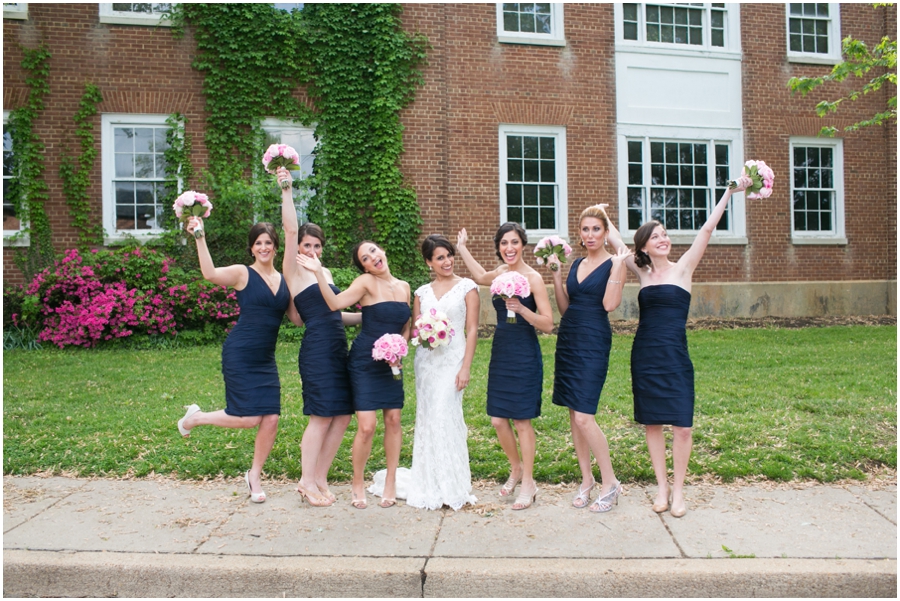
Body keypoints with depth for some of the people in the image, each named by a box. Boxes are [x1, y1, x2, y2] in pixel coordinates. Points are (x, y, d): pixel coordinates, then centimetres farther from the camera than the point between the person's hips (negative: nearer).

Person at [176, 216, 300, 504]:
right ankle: (195, 417, 21)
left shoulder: (285, 280, 11)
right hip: (240, 354, -5)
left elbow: (297, 317, 9)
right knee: (249, 418, -8)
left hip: (266, 359, 5)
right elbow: (210, 273, -23)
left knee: (271, 419, -1)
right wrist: (200, 237, -27)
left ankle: (254, 475, 22)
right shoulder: (243, 274, -5)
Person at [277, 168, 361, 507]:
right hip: (316, 349, -7)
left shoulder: (325, 272, 18)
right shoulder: (294, 272, -2)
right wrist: (286, 190, -15)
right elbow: (291, 229, -14)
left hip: (337, 348, 7)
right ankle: (307, 482, 9)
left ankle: (320, 479, 17)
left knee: (343, 415, 6)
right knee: (321, 416, -5)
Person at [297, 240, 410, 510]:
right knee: (367, 426, -8)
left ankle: (391, 482, 20)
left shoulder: (403, 286, 8)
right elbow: (335, 303, -23)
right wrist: (319, 272, -32)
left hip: (392, 364, 5)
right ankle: (358, 483, 14)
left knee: (393, 420, 4)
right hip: (364, 363, -5)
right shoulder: (367, 282, -8)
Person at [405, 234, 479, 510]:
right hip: (425, 360, 4)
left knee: (444, 416, -11)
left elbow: (472, 330, -3)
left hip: (452, 359, -4)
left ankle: (452, 487, 3)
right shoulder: (422, 292, 12)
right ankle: (430, 487, 15)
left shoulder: (467, 287, 2)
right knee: (426, 418, 4)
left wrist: (465, 367, -10)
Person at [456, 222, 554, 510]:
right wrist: (462, 247, 35)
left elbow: (548, 324, -13)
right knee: (498, 420, 8)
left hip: (525, 355, -6)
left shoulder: (533, 278, -11)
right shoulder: (499, 274, 7)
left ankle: (528, 484, 18)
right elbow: (479, 276, 32)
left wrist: (522, 309, -27)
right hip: (500, 353, 6)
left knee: (522, 420, 1)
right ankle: (516, 468, 33)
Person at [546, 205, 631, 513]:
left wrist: (618, 265, -18)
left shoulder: (614, 264, -5)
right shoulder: (577, 264, 13)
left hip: (594, 342, -7)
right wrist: (556, 273, 5)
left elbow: (609, 304, -19)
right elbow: (564, 307, 11)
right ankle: (586, 479, 23)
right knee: (573, 414, 9)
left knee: (584, 416, -11)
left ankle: (610, 483, 7)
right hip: (567, 339, 7)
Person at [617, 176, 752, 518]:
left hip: (675, 356, -2)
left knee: (682, 426, -4)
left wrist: (730, 192, -10)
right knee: (651, 423, 7)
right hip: (644, 355, 3)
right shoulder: (642, 273, 8)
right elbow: (615, 242, 11)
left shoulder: (683, 268, 1)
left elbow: (707, 229, -5)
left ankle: (678, 489, 13)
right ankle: (661, 487, 21)